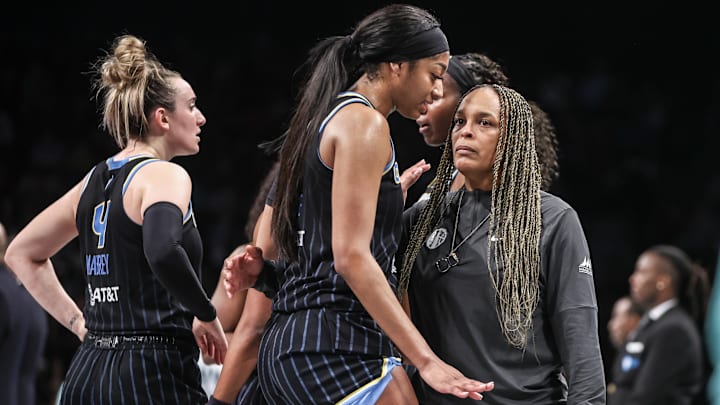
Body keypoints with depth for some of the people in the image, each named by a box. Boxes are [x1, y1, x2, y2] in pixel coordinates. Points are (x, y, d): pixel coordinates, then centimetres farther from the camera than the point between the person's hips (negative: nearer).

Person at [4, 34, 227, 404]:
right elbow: (162, 251, -29)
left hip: (86, 374, 8)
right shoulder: (165, 175, -7)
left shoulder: (96, 180, 16)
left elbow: (21, 254, 26)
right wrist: (206, 315, -13)